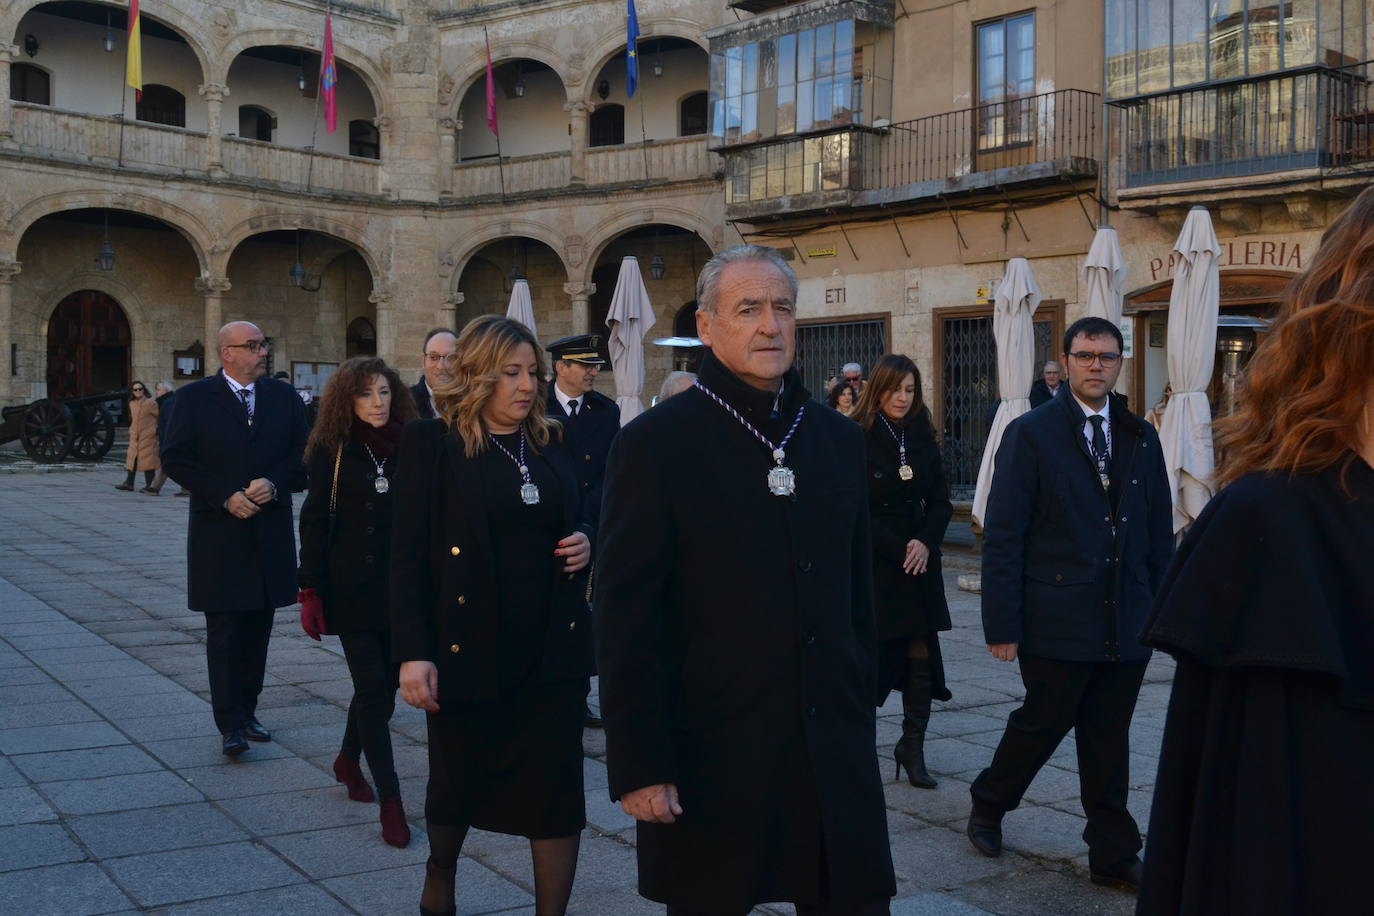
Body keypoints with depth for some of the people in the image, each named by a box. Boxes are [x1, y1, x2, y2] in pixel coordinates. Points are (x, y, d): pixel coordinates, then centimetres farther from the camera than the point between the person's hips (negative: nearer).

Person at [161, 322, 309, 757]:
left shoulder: (284, 397, 8)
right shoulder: (194, 398, -2)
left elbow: (302, 455, 7)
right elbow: (176, 459, -6)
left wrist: (274, 483, -12)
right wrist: (225, 496, -14)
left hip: (270, 532, 4)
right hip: (218, 535, -3)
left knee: (258, 628, 10)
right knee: (224, 631, -2)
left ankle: (246, 712, 21)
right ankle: (231, 724, 1)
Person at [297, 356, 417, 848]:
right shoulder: (332, 451, -3)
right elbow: (315, 522, -4)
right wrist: (310, 589, -9)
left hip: (400, 588, 3)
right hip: (352, 590, -3)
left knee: (386, 683, 11)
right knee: (373, 688, -4)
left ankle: (348, 760, 38)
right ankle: (389, 799, 2)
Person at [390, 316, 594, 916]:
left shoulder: (552, 443, 9)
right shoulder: (432, 443, -6)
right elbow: (409, 556, -9)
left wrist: (586, 545, -4)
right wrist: (413, 652, -16)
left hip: (553, 649, 3)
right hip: (469, 647, -3)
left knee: (558, 791, 2)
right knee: (459, 781, 15)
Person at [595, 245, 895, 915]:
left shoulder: (837, 438, 9)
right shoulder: (655, 443, -8)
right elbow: (625, 619, -10)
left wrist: (861, 718, 15)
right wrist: (638, 766, -13)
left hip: (835, 756, 5)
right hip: (709, 759, -4)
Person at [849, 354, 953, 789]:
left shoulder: (922, 438, 10)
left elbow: (940, 502, 10)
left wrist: (925, 543, -7)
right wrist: (899, 551, -12)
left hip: (919, 565, 5)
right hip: (872, 565, -5)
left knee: (921, 658, 1)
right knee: (871, 657, -2)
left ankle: (913, 749, 12)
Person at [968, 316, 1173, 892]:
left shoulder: (1141, 437, 9)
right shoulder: (1031, 434, -4)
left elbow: (1159, 531, 12)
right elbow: (1002, 536, -7)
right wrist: (1002, 624, -11)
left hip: (1127, 623, 4)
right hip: (1057, 622, -4)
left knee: (1109, 743, 11)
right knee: (1041, 723, 8)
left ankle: (1113, 857, 21)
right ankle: (987, 806, 33)